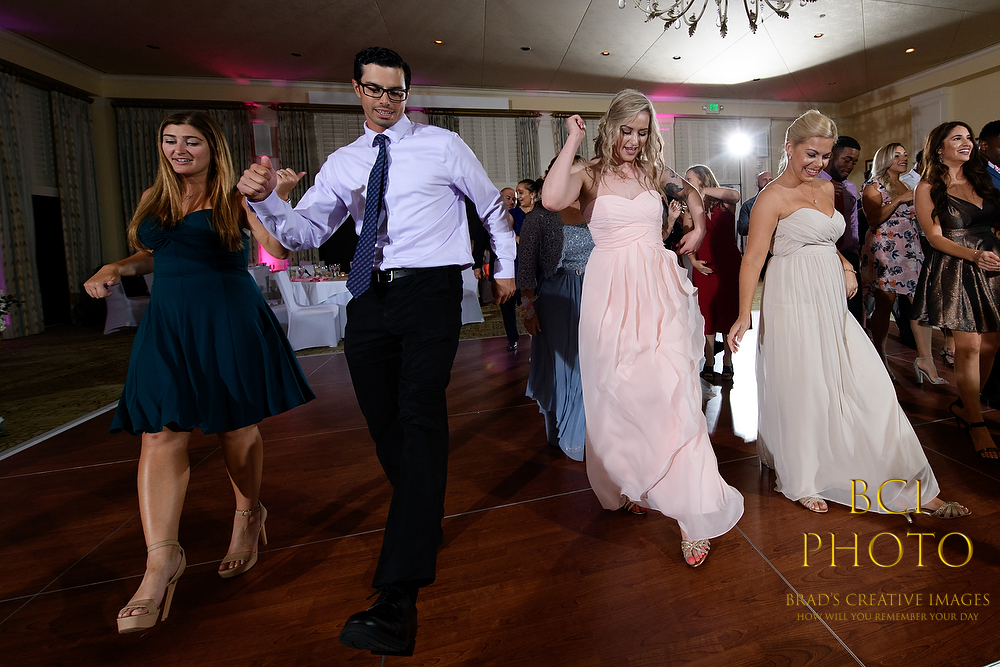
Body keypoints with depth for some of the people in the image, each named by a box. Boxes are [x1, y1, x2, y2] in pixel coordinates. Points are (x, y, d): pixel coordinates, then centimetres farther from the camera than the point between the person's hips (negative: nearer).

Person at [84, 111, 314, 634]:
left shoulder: (234, 198, 0)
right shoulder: (155, 199, 15)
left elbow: (278, 251, -14)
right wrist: (114, 268, 9)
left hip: (230, 323, -4)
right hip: (167, 325, 4)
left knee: (238, 431, 5)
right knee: (161, 434, -7)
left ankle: (249, 516, 30)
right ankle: (162, 559, -2)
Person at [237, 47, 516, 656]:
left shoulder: (443, 146, 7)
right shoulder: (344, 163, 16)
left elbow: (492, 206, 16)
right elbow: (307, 231, 8)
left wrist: (507, 267, 15)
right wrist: (265, 200, -10)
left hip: (431, 292, -5)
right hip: (370, 297, 5)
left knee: (421, 416, -17)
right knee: (382, 421, 8)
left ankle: (400, 595, -15)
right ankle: (425, 519, 33)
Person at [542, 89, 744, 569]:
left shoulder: (654, 171, 12)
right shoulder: (589, 174, 0)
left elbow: (691, 189, 34)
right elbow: (552, 200, -24)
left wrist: (699, 227, 20)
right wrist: (573, 140, -14)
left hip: (659, 288, 3)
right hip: (612, 292, -2)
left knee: (673, 390, -5)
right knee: (618, 394, 7)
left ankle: (692, 511, 2)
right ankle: (625, 485, 29)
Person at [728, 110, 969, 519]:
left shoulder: (826, 189, 15)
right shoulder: (773, 197, -10)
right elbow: (753, 259, -16)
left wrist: (845, 266, 4)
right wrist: (744, 315, -23)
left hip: (831, 301, 8)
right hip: (795, 302, -7)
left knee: (868, 385, 7)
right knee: (803, 390, 1)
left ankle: (910, 489, 19)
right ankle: (801, 482, 23)